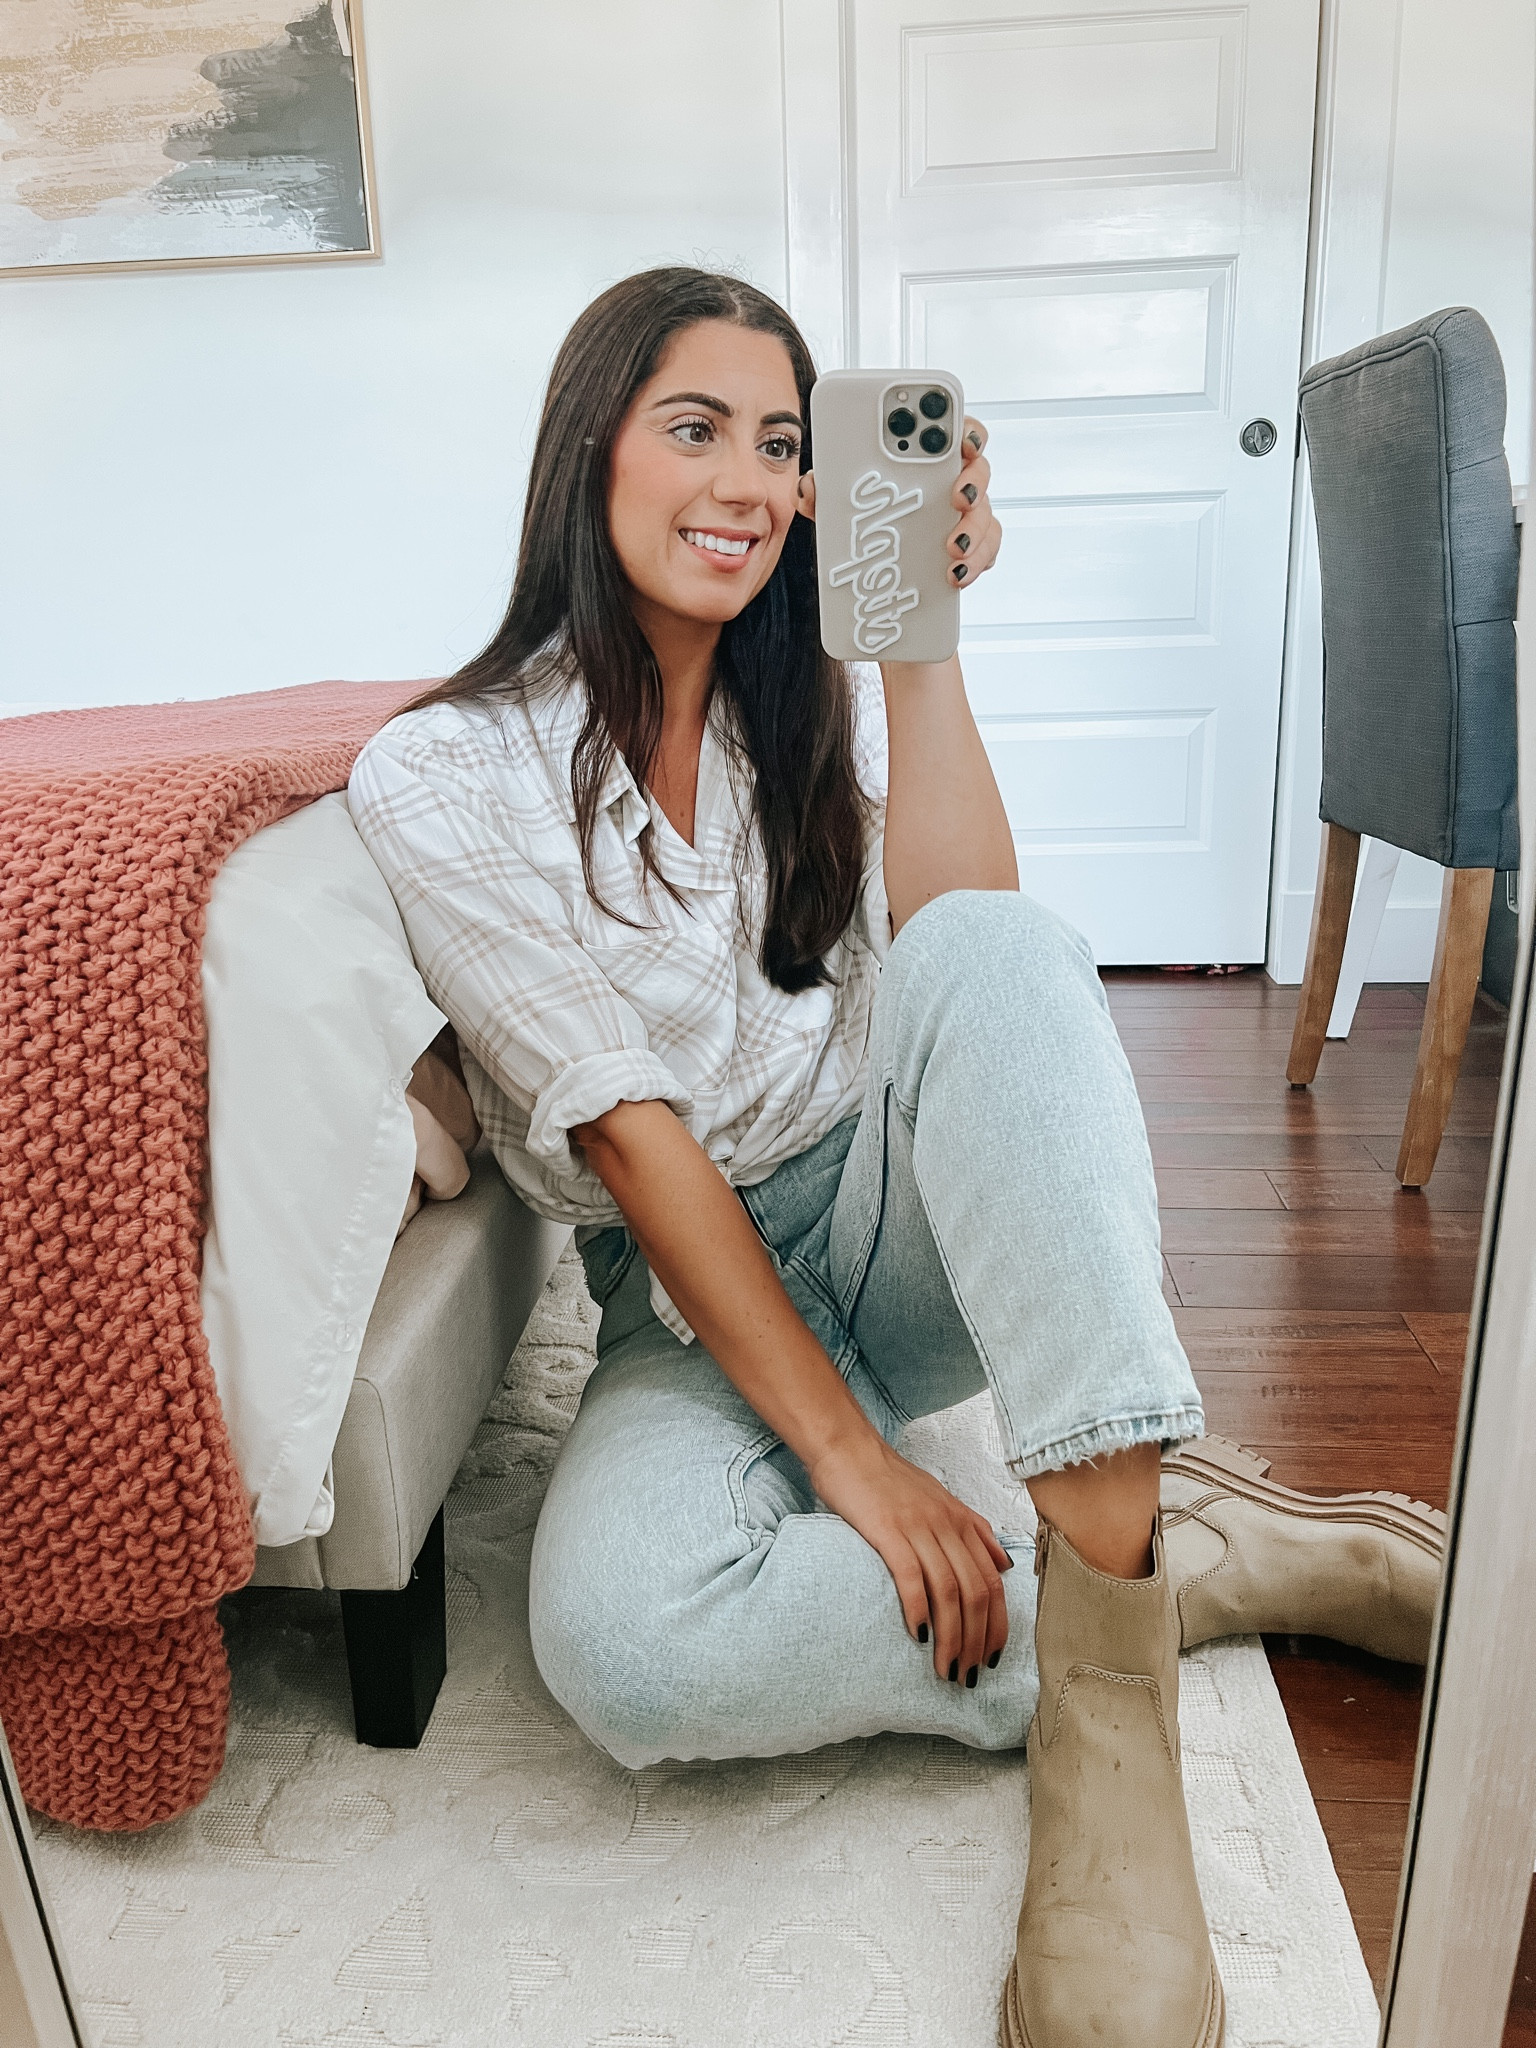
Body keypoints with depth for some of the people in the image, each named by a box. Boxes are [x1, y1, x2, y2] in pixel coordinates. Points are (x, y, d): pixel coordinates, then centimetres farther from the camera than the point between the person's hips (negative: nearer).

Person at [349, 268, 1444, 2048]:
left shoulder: (823, 694, 5)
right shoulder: (443, 777, -9)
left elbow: (958, 955, -14)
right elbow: (635, 1133, -17)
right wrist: (846, 1452, -20)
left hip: (901, 1230, 3)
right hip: (692, 1294, -2)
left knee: (999, 952, -29)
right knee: (621, 1645, -33)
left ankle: (1104, 1654, -31)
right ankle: (1177, 1564, -14)